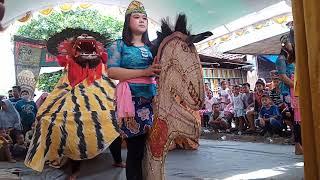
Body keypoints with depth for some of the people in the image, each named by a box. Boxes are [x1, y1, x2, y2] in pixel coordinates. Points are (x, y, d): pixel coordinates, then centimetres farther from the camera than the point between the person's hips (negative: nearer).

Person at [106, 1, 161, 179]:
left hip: (153, 98, 5)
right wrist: (144, 72, -14)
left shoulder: (151, 46, 19)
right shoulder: (119, 45, 6)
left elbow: (160, 69, 27)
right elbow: (112, 72, -7)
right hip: (132, 99, -4)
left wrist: (160, 71, 1)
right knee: (135, 148, -5)